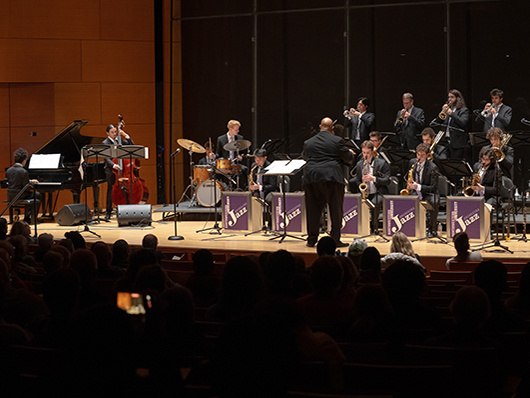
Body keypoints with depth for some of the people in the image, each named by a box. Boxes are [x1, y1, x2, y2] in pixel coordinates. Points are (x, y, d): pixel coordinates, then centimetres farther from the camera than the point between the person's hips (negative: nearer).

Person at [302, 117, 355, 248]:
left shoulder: (309, 142, 8)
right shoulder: (337, 141, -3)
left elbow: (304, 157, 23)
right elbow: (348, 158, 2)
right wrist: (350, 153, 25)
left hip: (311, 178, 3)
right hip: (332, 178, -3)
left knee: (313, 210, 9)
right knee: (335, 210, 3)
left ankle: (312, 239, 11)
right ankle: (335, 240, 1)